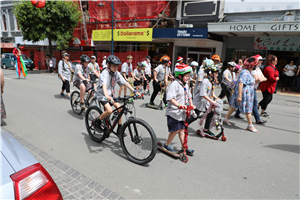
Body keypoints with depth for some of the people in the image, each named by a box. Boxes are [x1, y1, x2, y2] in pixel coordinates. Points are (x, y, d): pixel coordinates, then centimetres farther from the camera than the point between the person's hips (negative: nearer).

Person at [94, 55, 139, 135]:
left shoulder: (116, 73, -2)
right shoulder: (105, 73, -21)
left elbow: (125, 82, -3)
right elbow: (104, 85, -38)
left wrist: (134, 91, -13)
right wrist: (106, 95, -57)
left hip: (112, 95, 6)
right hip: (103, 95, -6)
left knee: (119, 108, -11)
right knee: (109, 110, -26)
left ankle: (119, 129, 2)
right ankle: (98, 121, 2)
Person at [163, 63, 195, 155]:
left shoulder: (186, 85, 12)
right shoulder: (174, 84, -15)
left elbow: (189, 96, 22)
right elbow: (170, 98, -23)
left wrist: (191, 104, 6)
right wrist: (179, 105, -30)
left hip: (182, 112, 8)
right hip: (174, 112, -8)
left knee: (182, 129, 13)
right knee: (175, 130, -1)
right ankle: (167, 145, 19)